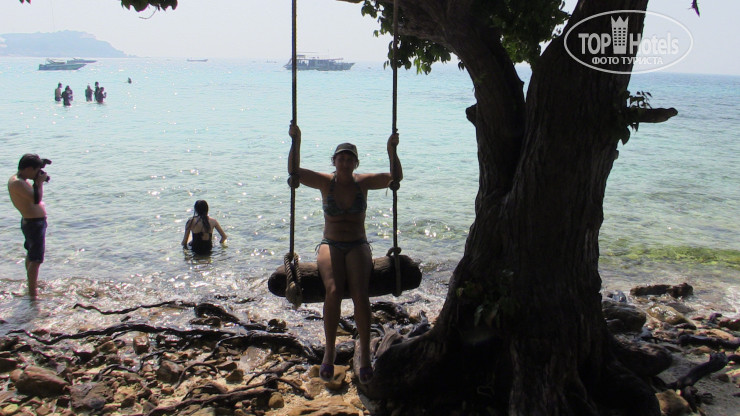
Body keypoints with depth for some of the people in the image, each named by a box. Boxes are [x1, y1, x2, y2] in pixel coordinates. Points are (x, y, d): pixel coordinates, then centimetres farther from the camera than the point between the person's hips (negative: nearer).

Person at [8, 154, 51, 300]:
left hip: (29, 222, 11)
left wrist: (38, 181, 5)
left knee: (30, 255, 26)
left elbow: (34, 196, 20)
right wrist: (40, 182, -18)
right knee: (36, 260, -8)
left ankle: (30, 285, 44)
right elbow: (36, 199, -32)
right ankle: (32, 295, -6)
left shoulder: (18, 179, 7)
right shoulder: (17, 183, -23)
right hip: (34, 223, -11)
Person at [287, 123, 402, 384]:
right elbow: (294, 171, -6)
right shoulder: (325, 182, 3)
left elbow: (396, 177, -3)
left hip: (357, 246, 0)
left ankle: (365, 354, -20)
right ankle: (329, 351, -17)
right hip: (330, 245, 0)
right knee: (333, 291, -29)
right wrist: (296, 142, -15)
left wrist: (392, 150, -14)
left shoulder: (363, 182, 4)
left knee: (360, 293, -26)